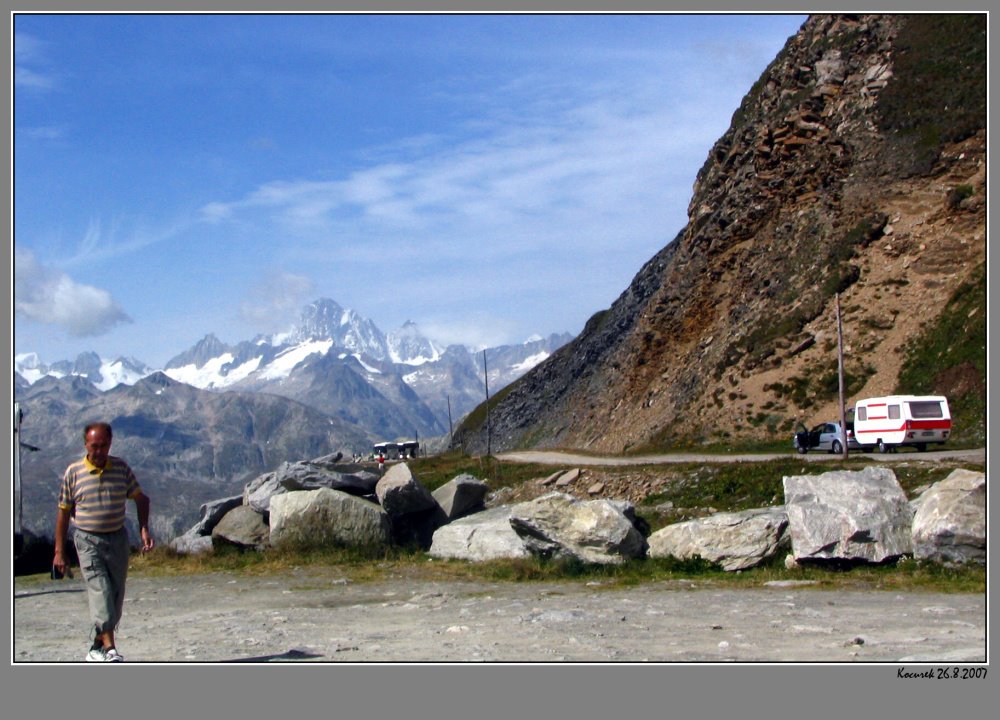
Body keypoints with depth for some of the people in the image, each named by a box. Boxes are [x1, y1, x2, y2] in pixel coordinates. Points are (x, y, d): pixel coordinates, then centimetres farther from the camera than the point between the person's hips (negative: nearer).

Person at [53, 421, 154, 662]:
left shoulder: (121, 467, 3)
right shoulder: (73, 472, -2)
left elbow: (141, 499, 13)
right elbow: (64, 512, 3)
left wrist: (144, 529, -1)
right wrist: (59, 551, 2)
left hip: (117, 538, 3)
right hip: (87, 540, -3)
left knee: (116, 594, 5)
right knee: (100, 590, -16)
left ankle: (97, 647, 19)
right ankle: (109, 647, -21)